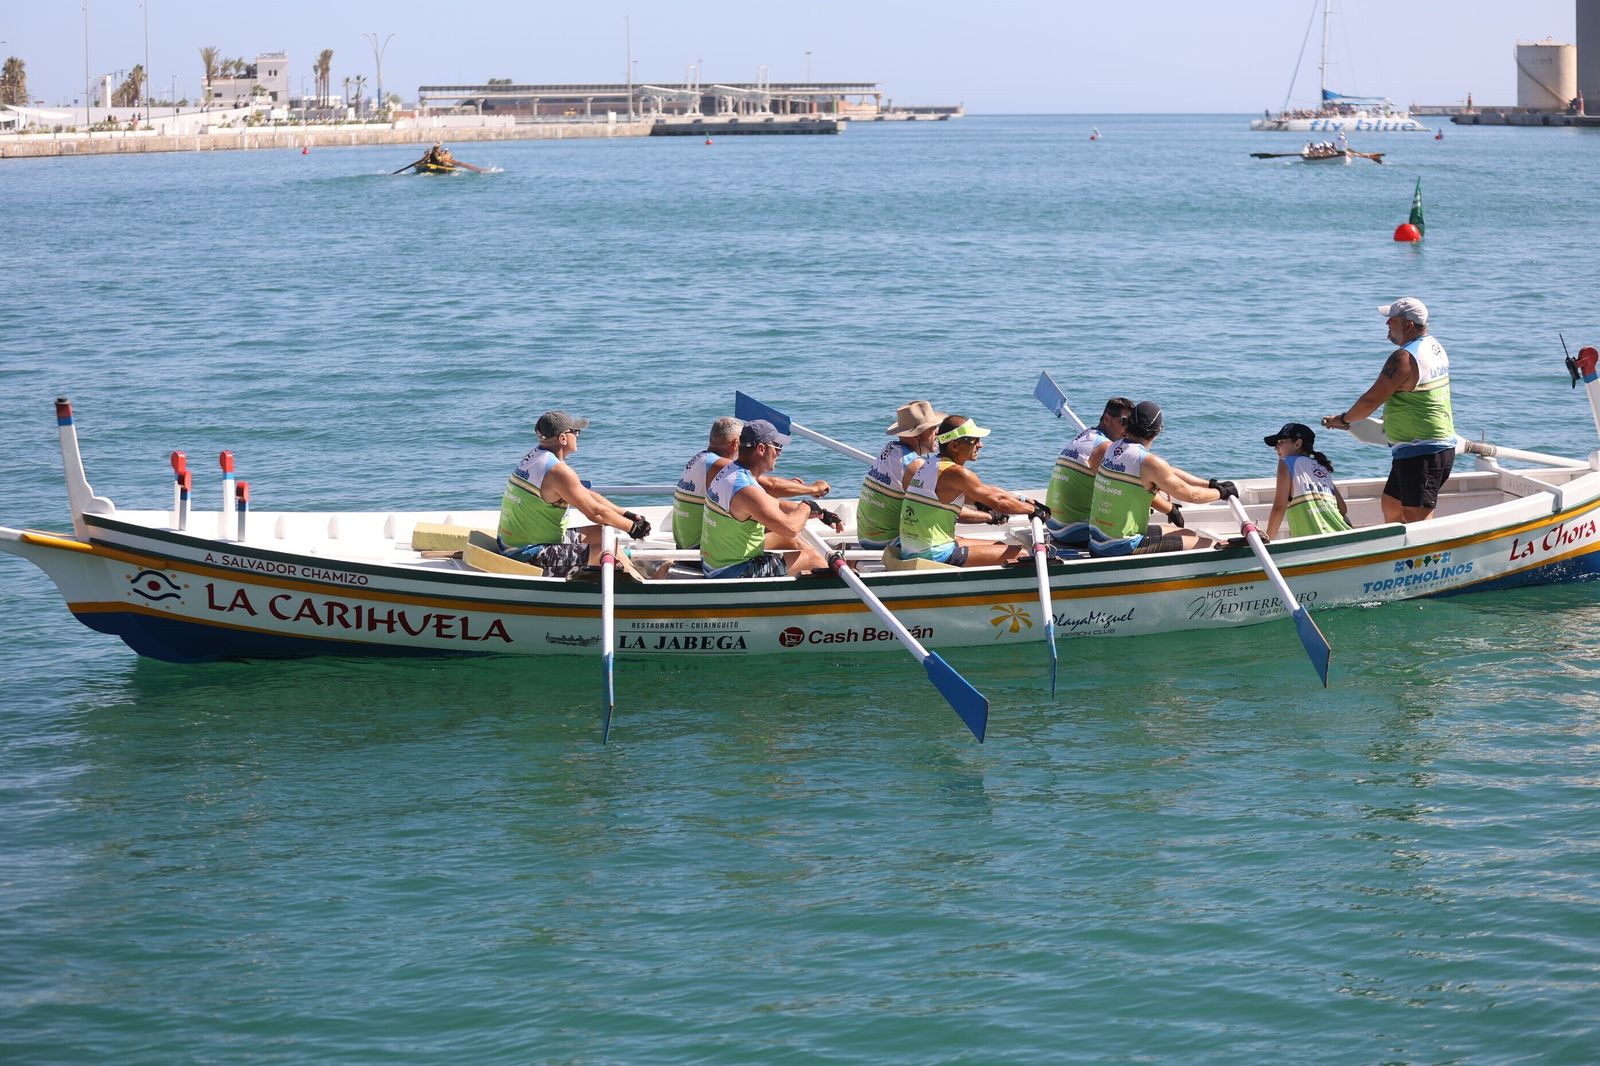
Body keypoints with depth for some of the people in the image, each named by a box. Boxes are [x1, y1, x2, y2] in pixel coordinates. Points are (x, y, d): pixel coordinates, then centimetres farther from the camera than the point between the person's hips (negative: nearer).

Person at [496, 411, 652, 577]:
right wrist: (632, 527, 1)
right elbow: (595, 512, -13)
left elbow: (587, 495, 15)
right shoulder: (558, 471, -22)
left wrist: (625, 515, 12)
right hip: (529, 557, -10)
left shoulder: (534, 456, 9)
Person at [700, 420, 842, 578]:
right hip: (733, 574, -10)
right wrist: (806, 507, -9)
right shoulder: (746, 491, -28)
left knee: (788, 540, 25)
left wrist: (822, 513, 13)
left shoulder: (730, 471, 6)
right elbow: (790, 528, -30)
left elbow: (776, 506, 15)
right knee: (812, 557, 0)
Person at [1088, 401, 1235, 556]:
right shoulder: (1149, 462, -19)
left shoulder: (1113, 449, 7)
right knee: (1212, 546, -6)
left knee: (1185, 533, 23)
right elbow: (1191, 495, -6)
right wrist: (1222, 492, 12)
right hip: (1122, 549, -9)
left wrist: (1211, 484, 16)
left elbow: (1168, 472, 14)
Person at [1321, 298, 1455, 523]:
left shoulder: (1403, 358, -19)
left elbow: (1371, 401, -15)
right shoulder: (1435, 348, 12)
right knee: (1391, 504, 21)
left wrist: (1342, 419, 1)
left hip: (1419, 452, -10)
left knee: (1417, 519, -11)